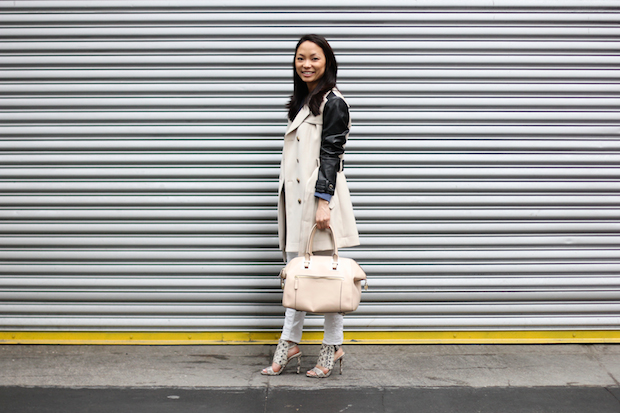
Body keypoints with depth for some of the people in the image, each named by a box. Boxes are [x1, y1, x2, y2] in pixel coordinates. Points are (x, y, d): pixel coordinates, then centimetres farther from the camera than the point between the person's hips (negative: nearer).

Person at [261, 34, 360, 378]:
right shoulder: (302, 100, 17)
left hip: (319, 198, -9)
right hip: (296, 198, 9)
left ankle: (333, 348, 10)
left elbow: (331, 155, -14)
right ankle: (289, 345, 16)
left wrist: (324, 202, -20)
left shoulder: (333, 103, -9)